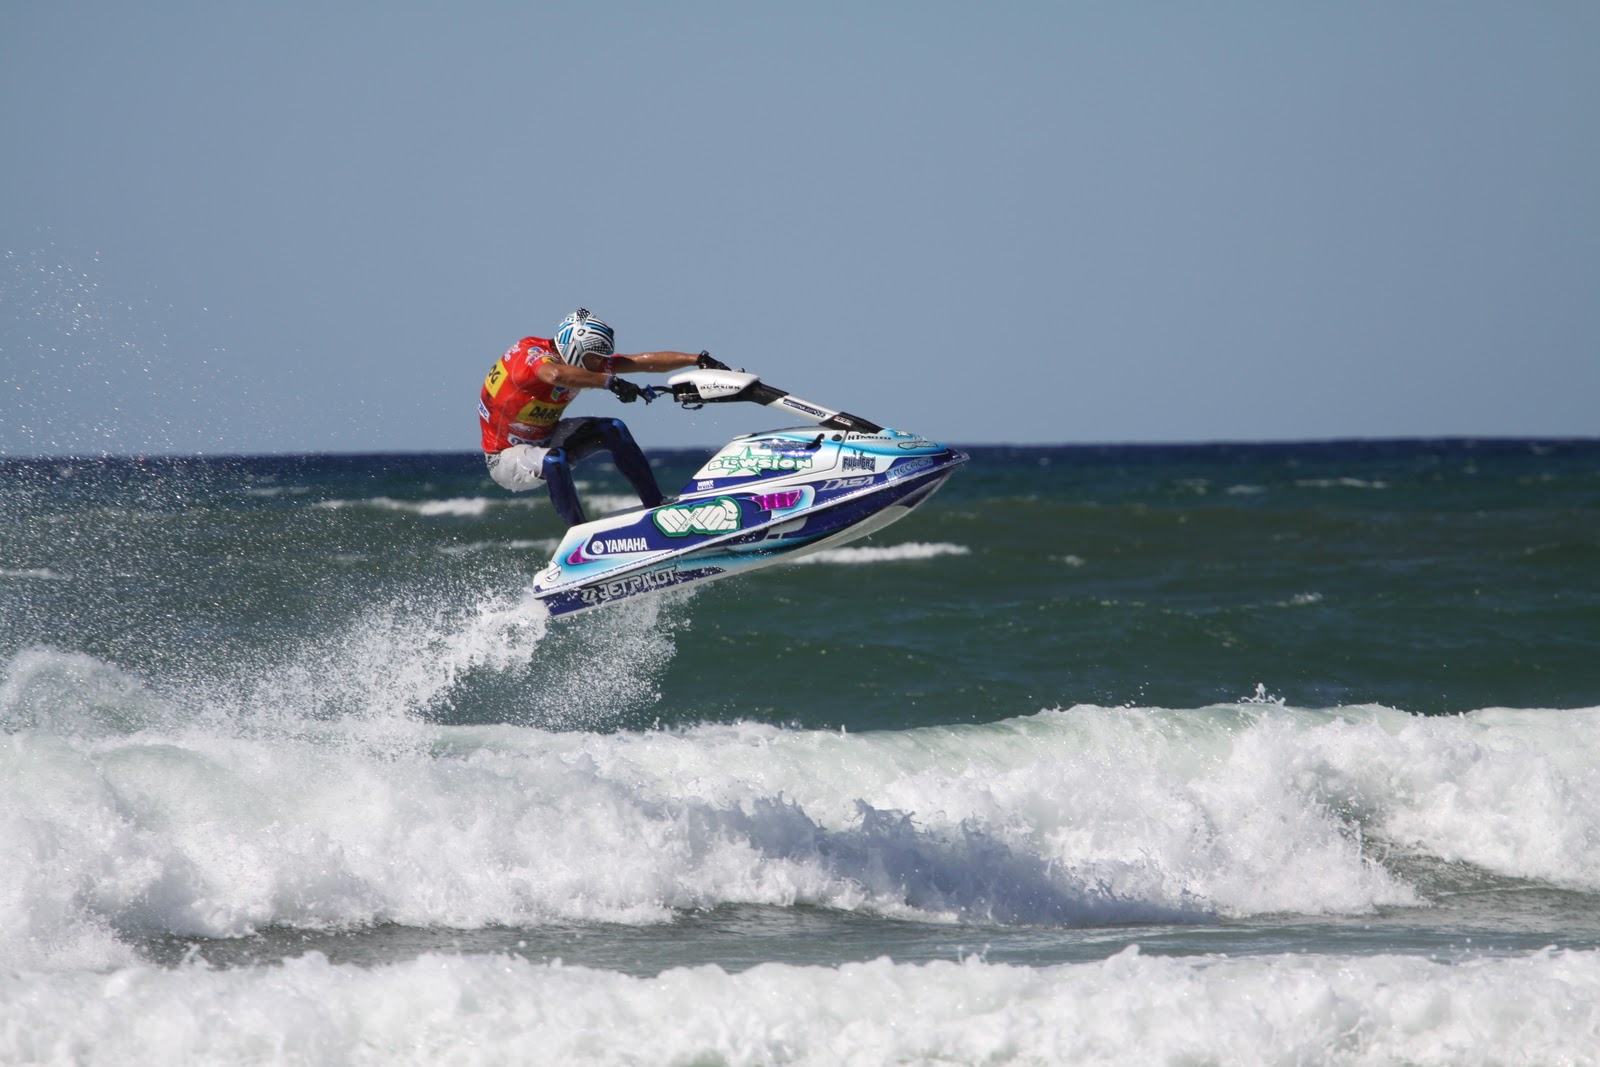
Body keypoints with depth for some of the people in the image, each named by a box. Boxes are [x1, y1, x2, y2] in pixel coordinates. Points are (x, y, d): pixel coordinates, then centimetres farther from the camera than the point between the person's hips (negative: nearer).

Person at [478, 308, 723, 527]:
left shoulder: (587, 363, -6)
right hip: (506, 459, -8)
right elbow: (555, 374, -52)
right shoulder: (529, 352, -28)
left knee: (614, 430, -7)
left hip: (545, 440, 8)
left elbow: (645, 361, -6)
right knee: (554, 461, -37)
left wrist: (697, 359, -12)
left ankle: (657, 507, -4)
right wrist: (610, 382, -53)